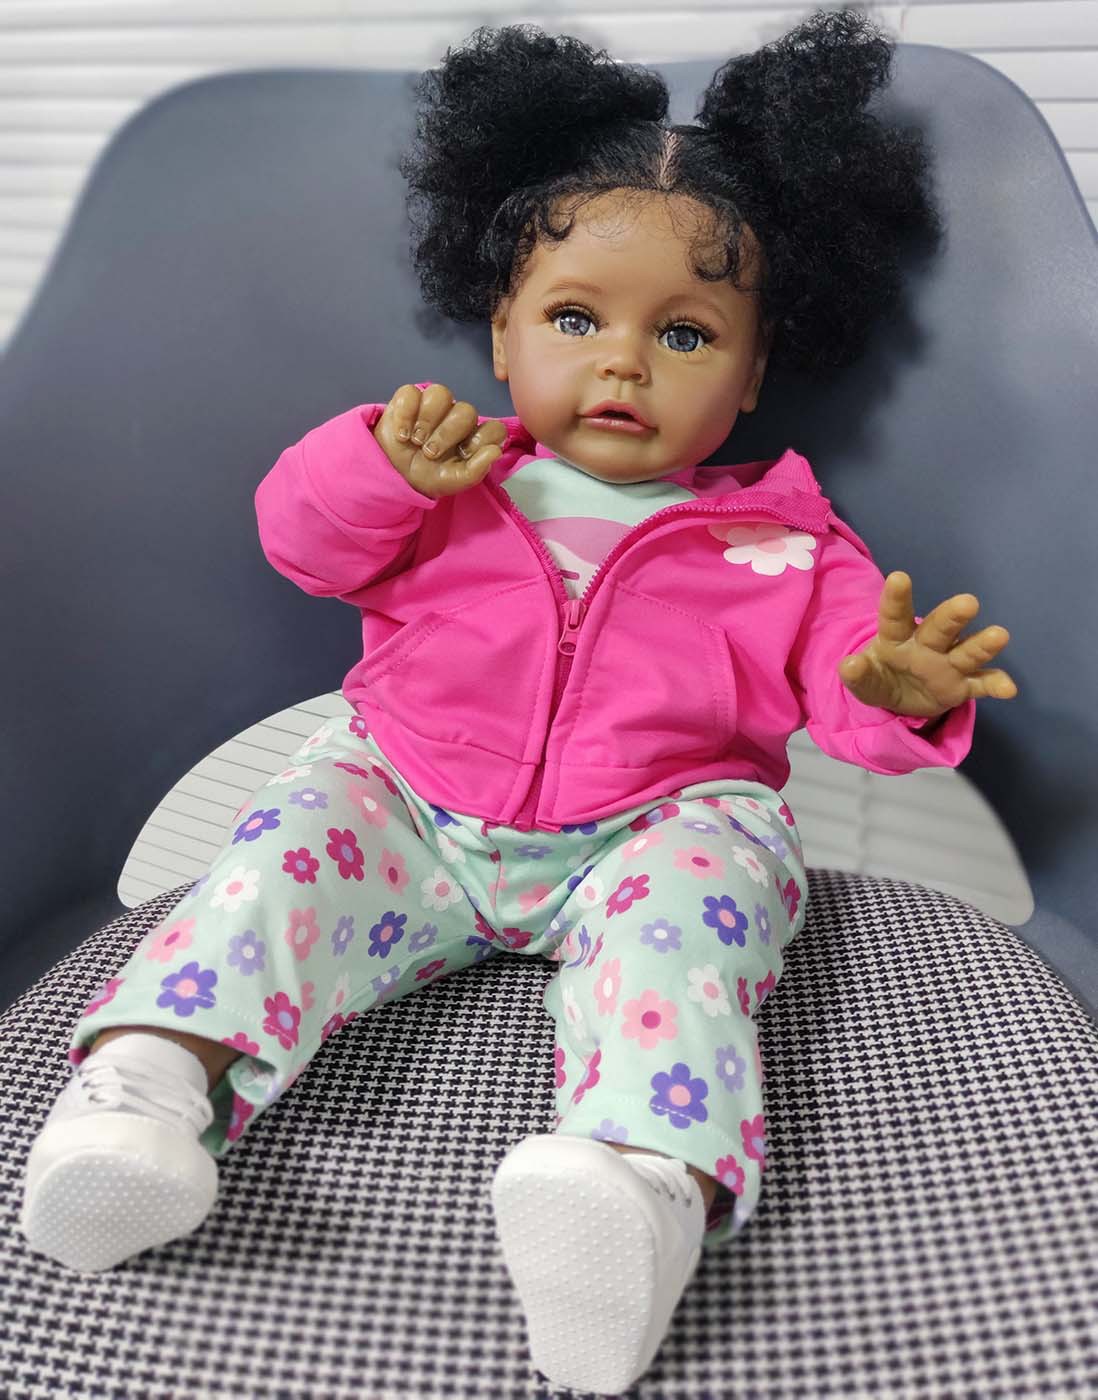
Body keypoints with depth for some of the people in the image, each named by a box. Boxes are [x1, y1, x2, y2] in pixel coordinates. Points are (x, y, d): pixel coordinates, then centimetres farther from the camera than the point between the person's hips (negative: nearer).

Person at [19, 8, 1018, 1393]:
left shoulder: (782, 537, 6)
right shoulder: (453, 477, 9)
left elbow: (844, 673, 0)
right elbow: (300, 530, 4)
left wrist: (893, 686, -26)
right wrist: (381, 464, -18)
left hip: (655, 826, -1)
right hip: (410, 801, 2)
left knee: (693, 889, -32)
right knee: (301, 831, -22)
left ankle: (651, 1172, -51)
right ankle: (153, 1076, -30)